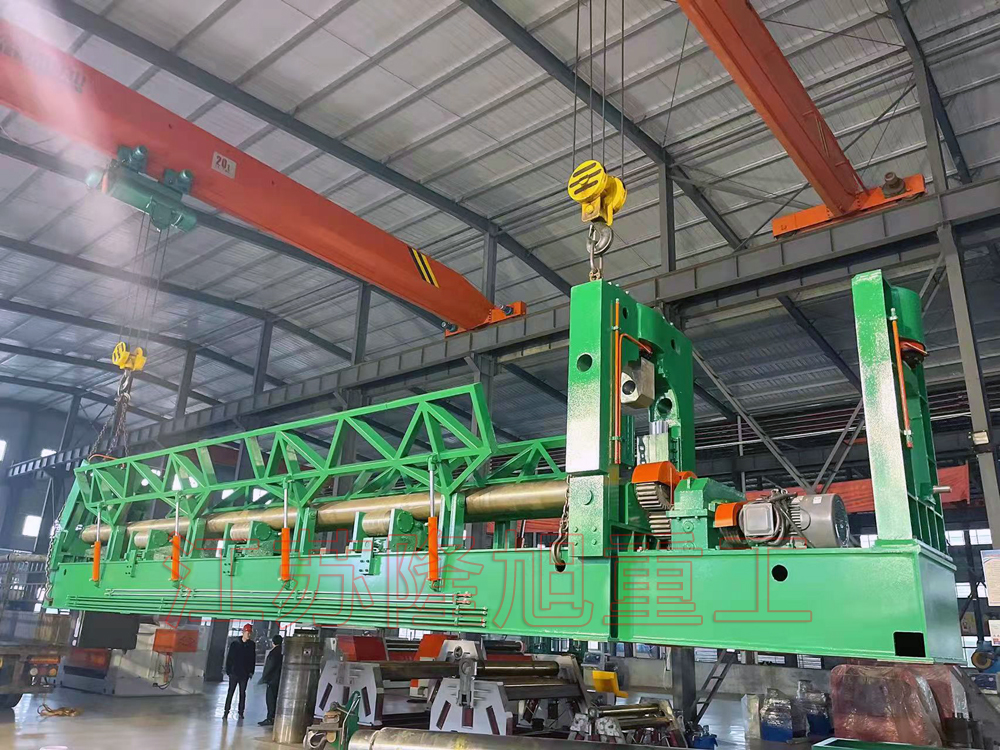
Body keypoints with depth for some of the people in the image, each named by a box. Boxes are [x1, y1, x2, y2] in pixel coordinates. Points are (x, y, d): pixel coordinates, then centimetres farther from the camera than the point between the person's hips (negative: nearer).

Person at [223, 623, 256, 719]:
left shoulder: (252, 645, 1)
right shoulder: (235, 643, -3)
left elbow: (253, 659, 4)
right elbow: (229, 657, -1)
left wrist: (251, 671, 0)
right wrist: (228, 670, -7)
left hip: (245, 674, 1)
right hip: (234, 672, -1)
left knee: (242, 693, 8)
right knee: (230, 692, 0)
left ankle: (241, 712, 14)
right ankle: (226, 711, 5)